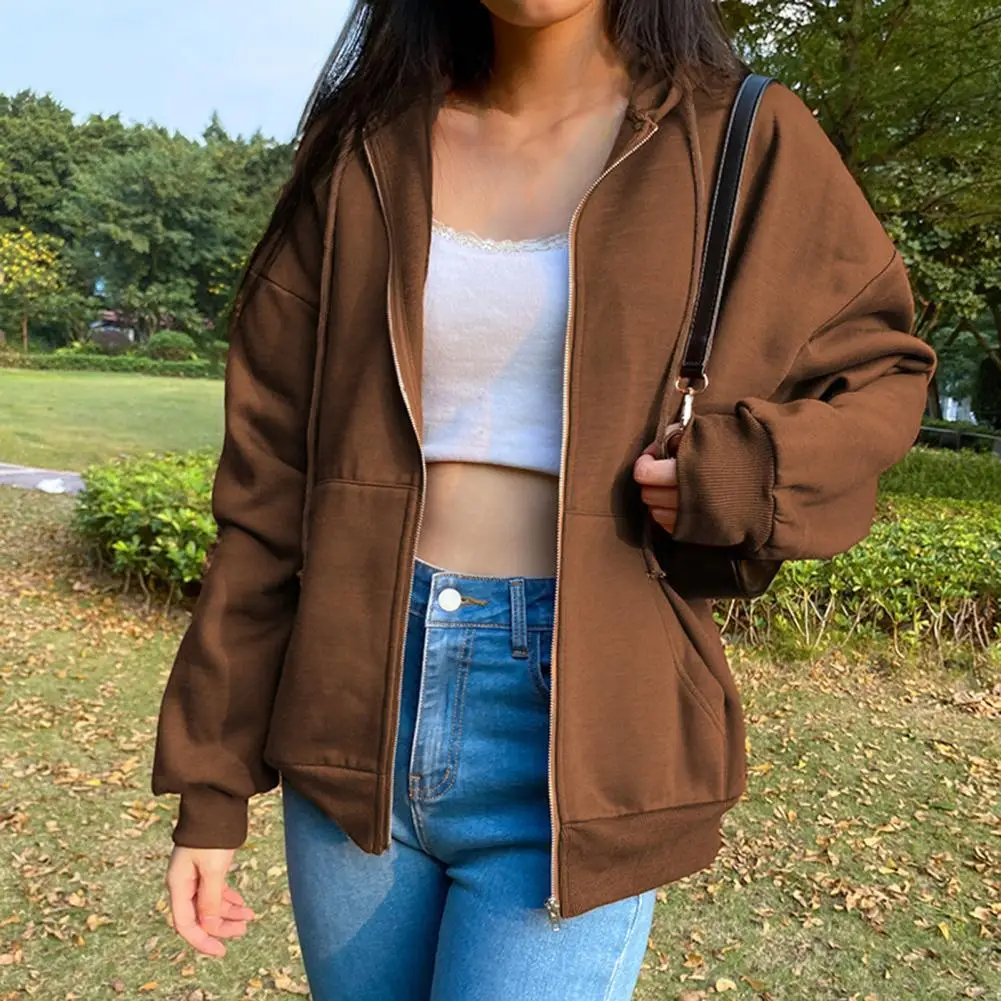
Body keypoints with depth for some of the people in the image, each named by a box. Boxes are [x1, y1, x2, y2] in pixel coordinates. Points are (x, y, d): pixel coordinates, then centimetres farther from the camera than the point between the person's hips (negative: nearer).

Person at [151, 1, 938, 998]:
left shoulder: (737, 140, 0)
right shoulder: (367, 147, 5)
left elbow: (880, 367, 12)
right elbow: (270, 476, 4)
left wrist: (742, 471, -12)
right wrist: (210, 779, 4)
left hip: (577, 723, -2)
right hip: (358, 712, 3)